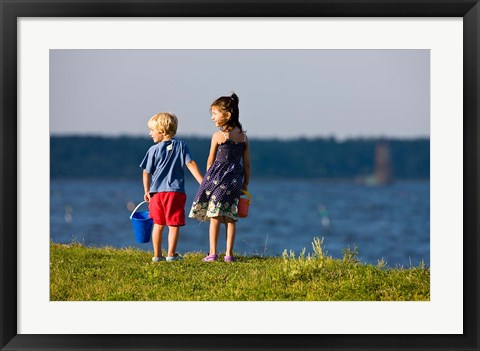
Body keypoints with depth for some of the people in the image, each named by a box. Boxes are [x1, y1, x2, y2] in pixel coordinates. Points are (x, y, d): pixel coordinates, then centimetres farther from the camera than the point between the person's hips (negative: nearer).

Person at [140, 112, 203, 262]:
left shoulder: (154, 150, -1)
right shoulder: (181, 145, 0)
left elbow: (146, 172, 2)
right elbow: (191, 164, -7)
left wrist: (147, 191, 11)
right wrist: (202, 182, -8)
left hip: (157, 191, 1)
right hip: (176, 191, -1)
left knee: (158, 224, 12)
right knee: (174, 224, 3)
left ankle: (157, 255, 14)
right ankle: (171, 254, 0)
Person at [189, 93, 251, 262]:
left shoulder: (218, 136, -7)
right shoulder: (243, 136, 7)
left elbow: (210, 161, 0)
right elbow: (247, 164, 9)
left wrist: (209, 178, 16)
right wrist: (245, 184, 16)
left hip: (218, 176, -4)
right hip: (235, 178, 4)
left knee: (214, 216, 1)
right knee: (230, 218, 7)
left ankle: (212, 253, -2)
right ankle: (229, 253, 5)